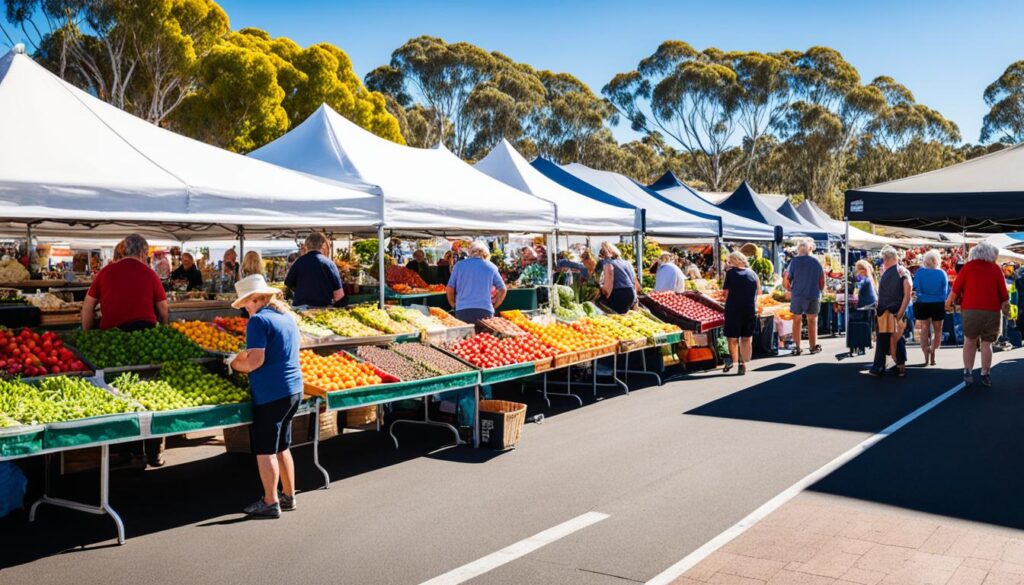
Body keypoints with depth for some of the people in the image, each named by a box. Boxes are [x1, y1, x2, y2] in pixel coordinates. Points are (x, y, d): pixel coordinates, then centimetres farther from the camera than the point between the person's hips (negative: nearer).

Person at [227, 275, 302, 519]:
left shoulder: (259, 320, -14)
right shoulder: (287, 317, 13)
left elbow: (255, 361, -22)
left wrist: (235, 364, -2)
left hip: (270, 393, -9)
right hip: (294, 389, 9)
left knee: (265, 450, 1)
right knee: (282, 447, 19)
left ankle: (270, 503, 7)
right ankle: (288, 497, 26)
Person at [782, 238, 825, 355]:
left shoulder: (794, 261, -6)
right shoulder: (816, 261, -1)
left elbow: (786, 281, -5)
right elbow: (822, 281, 4)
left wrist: (790, 290, 13)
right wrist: (819, 291, 21)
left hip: (797, 295, -1)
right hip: (814, 295, 1)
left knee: (797, 321, 9)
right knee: (812, 321, 11)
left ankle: (797, 347, 7)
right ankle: (813, 346, 16)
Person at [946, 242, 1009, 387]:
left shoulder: (968, 266, 3)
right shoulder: (995, 268, 5)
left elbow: (956, 288, 1)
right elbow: (1003, 292, 5)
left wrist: (949, 301, 16)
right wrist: (1005, 305, 21)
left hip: (971, 309, 0)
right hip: (992, 311, 0)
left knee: (969, 341, 12)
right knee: (986, 344, 8)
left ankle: (968, 372, 4)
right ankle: (985, 375, 11)